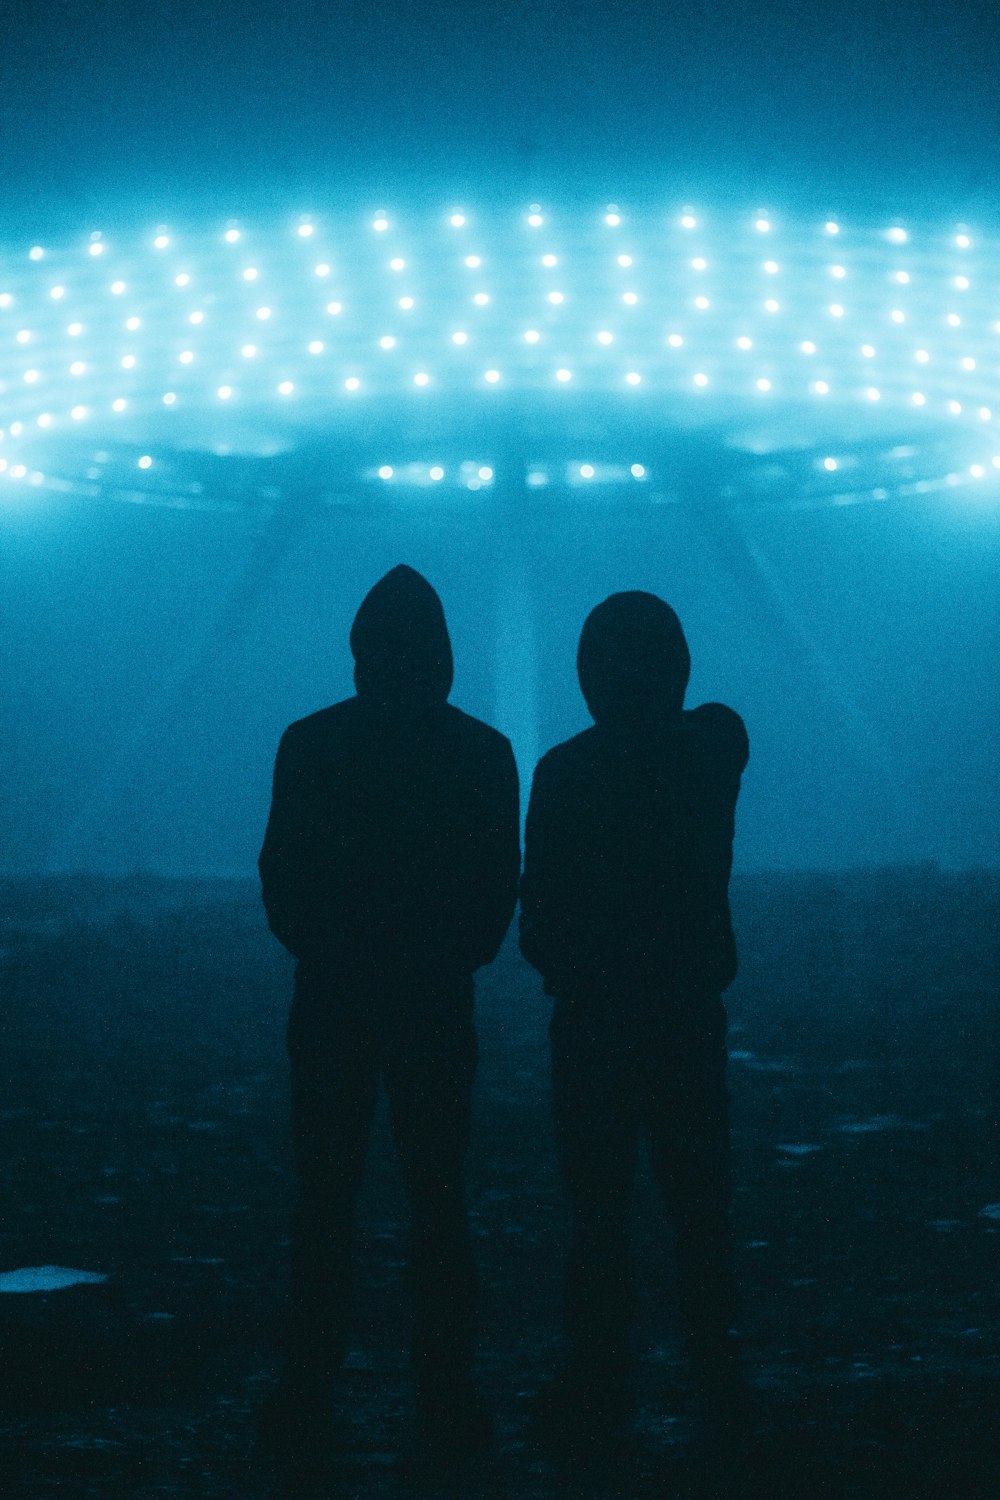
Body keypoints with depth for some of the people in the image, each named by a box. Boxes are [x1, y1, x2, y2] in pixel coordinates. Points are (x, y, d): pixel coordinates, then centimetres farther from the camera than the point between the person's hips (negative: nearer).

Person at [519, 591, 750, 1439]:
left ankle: (600, 1376, 6)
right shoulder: (716, 747, -3)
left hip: (597, 1010, -3)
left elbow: (542, 905, -7)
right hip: (693, 1005, 3)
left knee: (600, 1200, 3)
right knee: (700, 1195, 12)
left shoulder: (567, 772, -13)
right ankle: (718, 1369, 16)